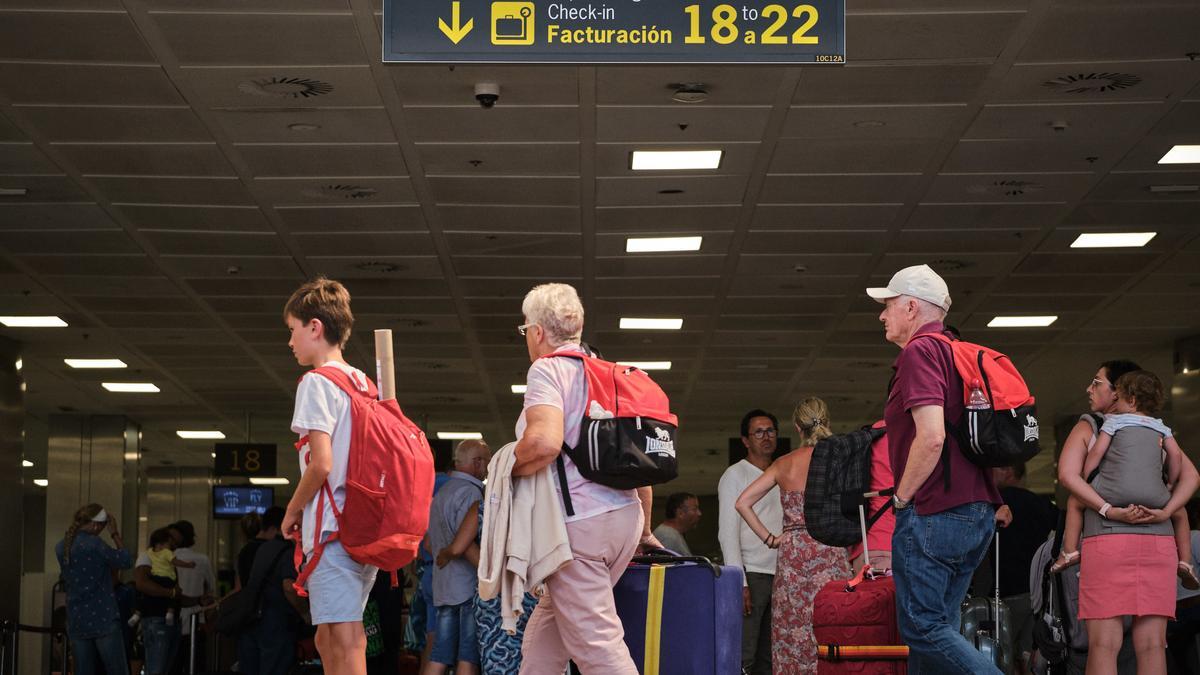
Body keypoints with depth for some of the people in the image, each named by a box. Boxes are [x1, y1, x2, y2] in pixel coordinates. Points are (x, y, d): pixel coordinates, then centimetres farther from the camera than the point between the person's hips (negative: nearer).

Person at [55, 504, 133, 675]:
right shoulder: (94, 544, -13)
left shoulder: (60, 547, 7)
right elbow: (126, 561, -4)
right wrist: (115, 534, 7)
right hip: (104, 619, -6)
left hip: (77, 622, 6)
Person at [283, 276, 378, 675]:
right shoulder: (365, 385, 16)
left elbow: (321, 463, -16)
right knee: (328, 640, 16)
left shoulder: (317, 383, -7)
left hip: (332, 528, -9)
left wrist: (293, 510, -1)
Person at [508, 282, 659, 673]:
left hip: (578, 521, -9)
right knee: (547, 626, 20)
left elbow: (544, 441, -25)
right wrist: (644, 530, 30)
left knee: (596, 642, -9)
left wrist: (506, 471, -6)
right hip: (624, 516, 9)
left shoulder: (548, 369, -6)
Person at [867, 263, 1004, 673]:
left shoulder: (919, 351, -11)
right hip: (977, 513, 10)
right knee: (938, 627, 12)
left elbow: (932, 437, -22)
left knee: (923, 627, -7)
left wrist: (902, 497, -11)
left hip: (933, 515, -10)